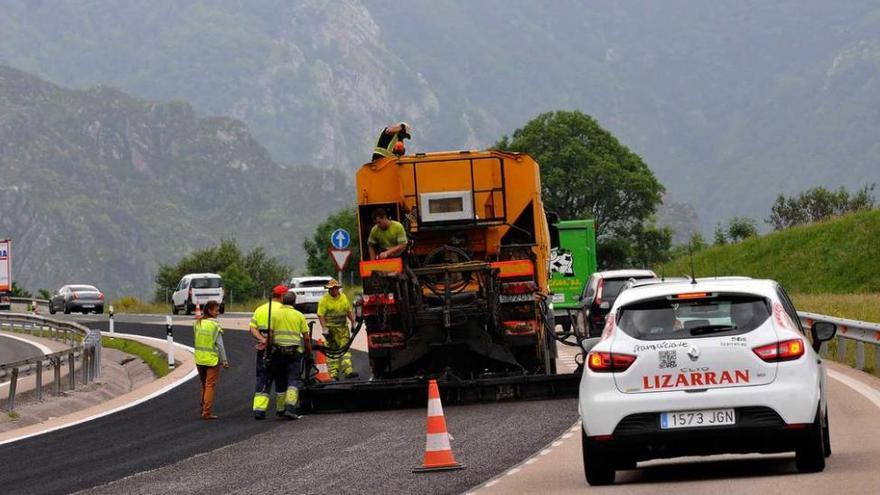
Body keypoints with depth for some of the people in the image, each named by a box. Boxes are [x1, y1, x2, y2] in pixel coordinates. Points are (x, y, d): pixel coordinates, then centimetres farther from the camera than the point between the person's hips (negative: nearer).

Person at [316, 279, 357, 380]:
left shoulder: (343, 297, 10)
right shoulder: (324, 299, -5)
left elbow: (349, 311, 19)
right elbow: (321, 315, -8)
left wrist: (353, 323, 12)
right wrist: (324, 328, -17)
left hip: (343, 327, 4)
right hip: (331, 329, -4)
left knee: (345, 349, -2)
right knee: (332, 352, -1)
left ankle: (348, 371, -5)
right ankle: (333, 374, 1)